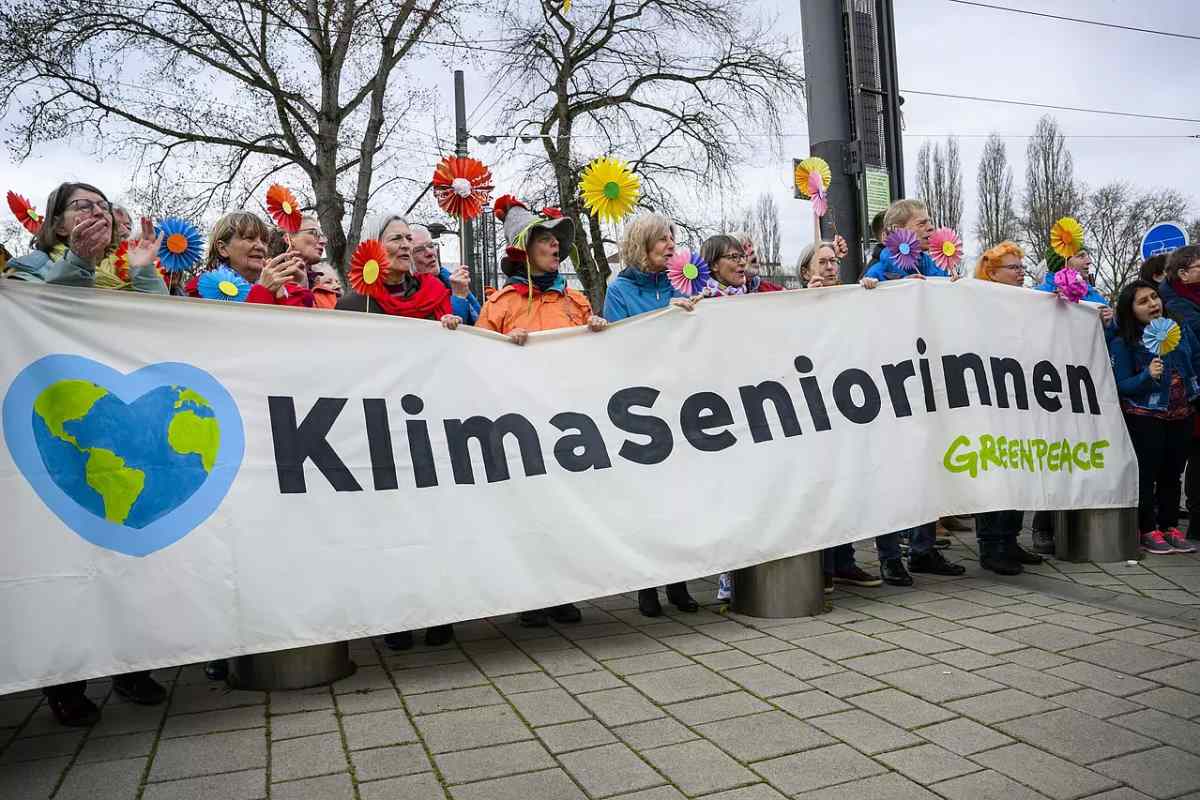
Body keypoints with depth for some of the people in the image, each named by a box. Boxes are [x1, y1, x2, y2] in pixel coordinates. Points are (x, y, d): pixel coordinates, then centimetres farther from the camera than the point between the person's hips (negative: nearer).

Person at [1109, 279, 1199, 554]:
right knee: (1147, 474, -1)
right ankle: (1148, 531, 9)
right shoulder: (1121, 343, -10)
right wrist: (1147, 376, -27)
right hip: (1144, 418, -5)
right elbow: (1122, 385, -12)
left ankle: (1170, 527, 23)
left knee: (1173, 474, 12)